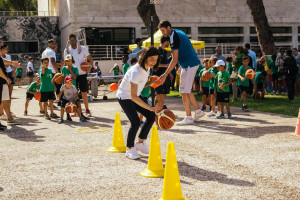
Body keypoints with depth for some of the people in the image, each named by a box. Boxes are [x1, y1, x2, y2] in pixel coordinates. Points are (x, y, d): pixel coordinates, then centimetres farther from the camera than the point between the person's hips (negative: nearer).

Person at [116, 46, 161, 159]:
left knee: (151, 116, 0)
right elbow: (133, 97, -39)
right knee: (135, 122, -21)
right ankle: (129, 149, -2)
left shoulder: (147, 68, -6)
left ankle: (140, 143, 16)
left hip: (135, 97, 8)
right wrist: (151, 108, -45)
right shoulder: (136, 71, -33)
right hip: (124, 96, -8)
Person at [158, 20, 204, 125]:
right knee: (187, 90, 18)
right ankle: (198, 111, 23)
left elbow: (174, 60, -21)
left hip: (189, 65, -10)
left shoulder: (174, 37, -16)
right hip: (193, 62, 10)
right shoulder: (179, 32, 14)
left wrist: (165, 74, -22)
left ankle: (189, 118, -2)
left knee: (184, 92, -6)